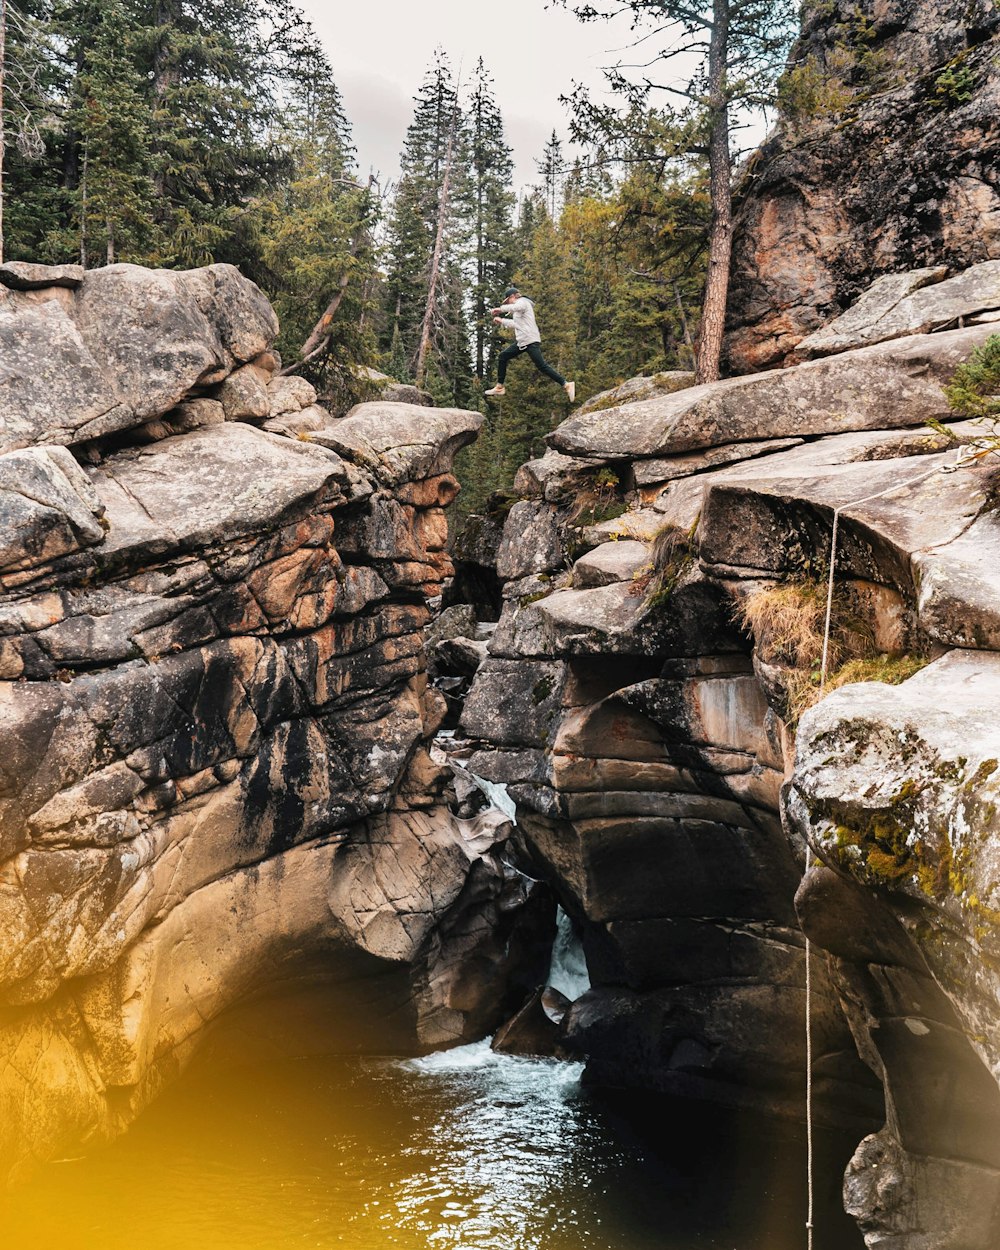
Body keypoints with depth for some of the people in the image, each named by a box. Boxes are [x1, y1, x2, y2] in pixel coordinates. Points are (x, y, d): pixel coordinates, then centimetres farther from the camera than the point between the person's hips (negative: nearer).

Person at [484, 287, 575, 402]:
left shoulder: (523, 301, -2)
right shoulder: (517, 309, 26)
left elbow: (517, 307, -27)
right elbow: (515, 324, 38)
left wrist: (500, 309, -25)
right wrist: (501, 320, 34)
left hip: (530, 341, -10)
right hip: (521, 342, 10)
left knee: (542, 365, -17)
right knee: (503, 356, 11)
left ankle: (566, 385, -17)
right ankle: (500, 387, 15)